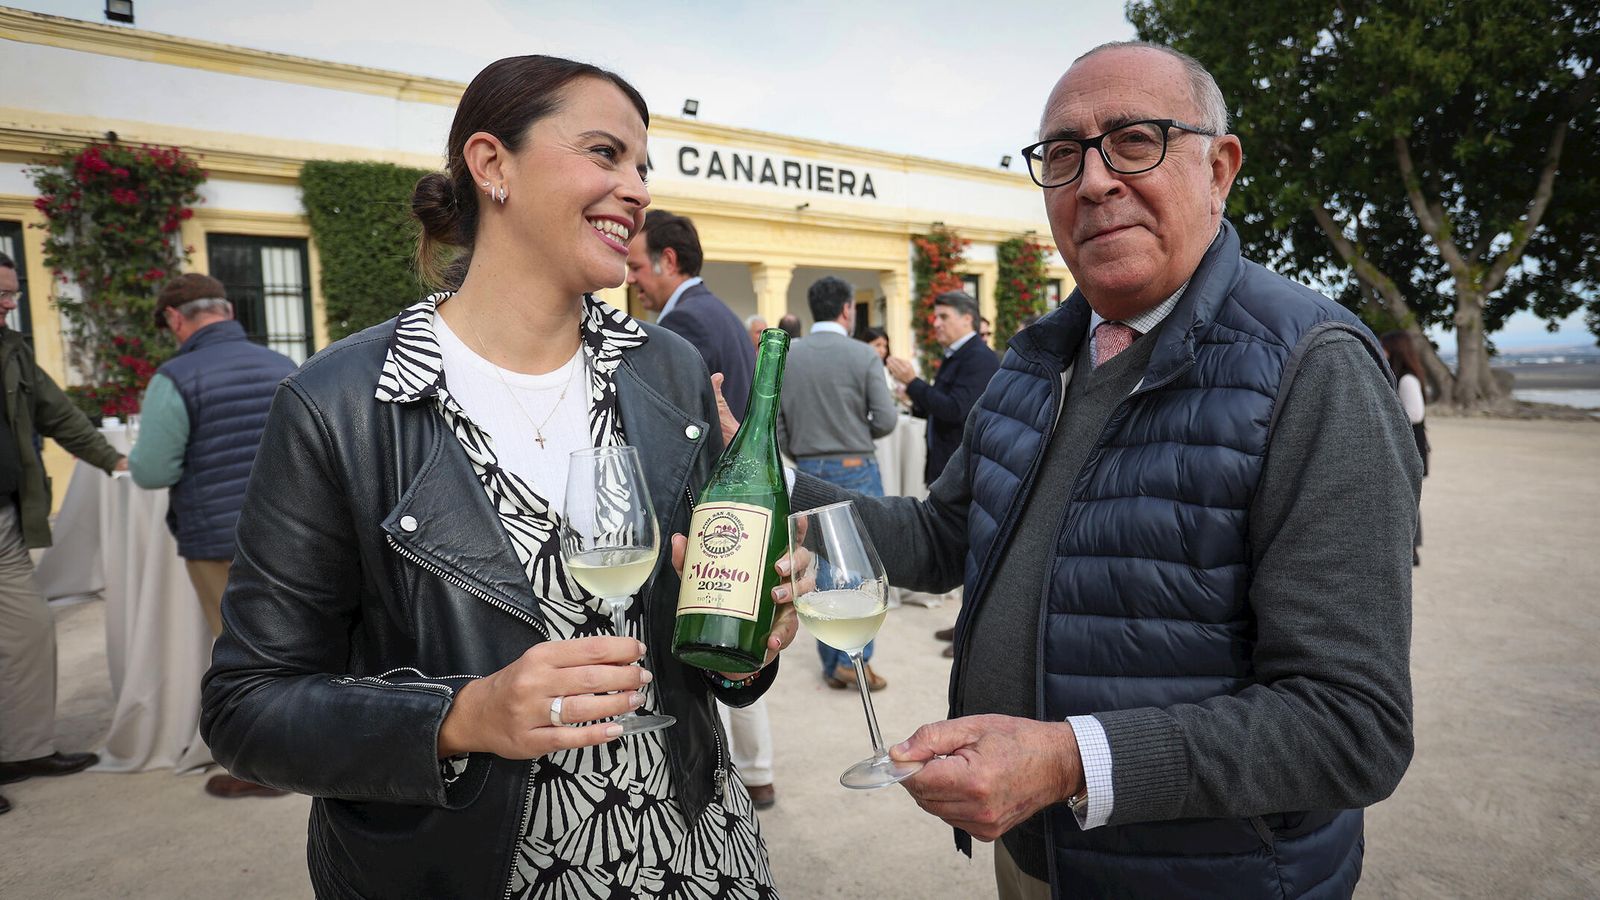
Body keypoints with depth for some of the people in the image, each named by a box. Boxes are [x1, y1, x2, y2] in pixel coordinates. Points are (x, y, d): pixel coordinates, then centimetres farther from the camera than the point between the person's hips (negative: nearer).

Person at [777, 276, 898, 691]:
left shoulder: (785, 356, 1)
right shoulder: (863, 356, -9)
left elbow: (774, 421, 0)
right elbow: (886, 420, -11)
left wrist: (798, 457, 13)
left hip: (808, 472, 4)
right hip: (856, 468, -4)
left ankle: (832, 664, 18)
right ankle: (854, 656, 2)